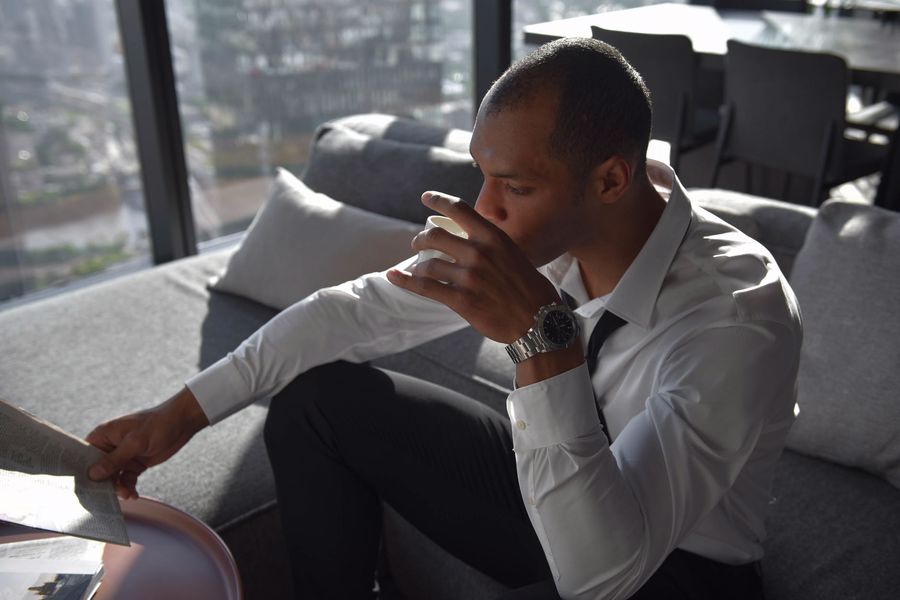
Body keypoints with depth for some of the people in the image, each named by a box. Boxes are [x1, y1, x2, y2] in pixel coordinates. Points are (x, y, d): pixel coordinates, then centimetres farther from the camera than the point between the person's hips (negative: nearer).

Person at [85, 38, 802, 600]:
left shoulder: (739, 319, -32)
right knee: (318, 396, -6)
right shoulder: (540, 226, -15)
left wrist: (541, 334, -45)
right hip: (552, 489, 5)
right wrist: (184, 413, -8)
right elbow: (362, 308, -7)